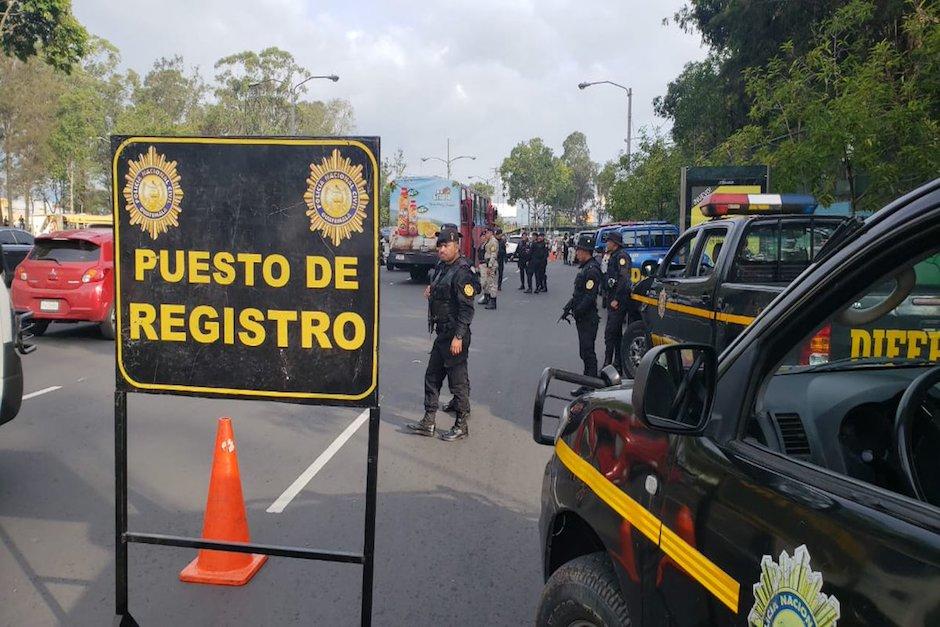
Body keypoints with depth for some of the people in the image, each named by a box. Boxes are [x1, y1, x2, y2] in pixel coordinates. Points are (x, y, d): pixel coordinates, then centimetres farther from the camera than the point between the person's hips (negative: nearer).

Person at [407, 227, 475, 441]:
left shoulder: (462, 272, -16)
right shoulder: (442, 268, 12)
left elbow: (467, 308, -21)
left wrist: (458, 337, -23)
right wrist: (431, 291, 5)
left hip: (455, 336, -10)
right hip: (442, 334, 10)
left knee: (458, 380, 1)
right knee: (432, 376, 13)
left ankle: (461, 426, 13)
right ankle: (428, 422, 23)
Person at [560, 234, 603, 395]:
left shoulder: (592, 270, -18)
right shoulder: (585, 267, 15)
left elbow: (590, 296, -23)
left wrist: (576, 311, -21)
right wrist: (568, 307, 13)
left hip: (588, 318, -10)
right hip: (583, 317, 10)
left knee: (587, 350, -8)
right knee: (585, 350, 18)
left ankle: (590, 385, -5)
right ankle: (589, 375, 30)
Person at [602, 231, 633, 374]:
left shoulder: (621, 256, -13)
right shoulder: (613, 257, 18)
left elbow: (624, 279, -21)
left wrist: (616, 299, -23)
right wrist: (607, 298, 18)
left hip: (618, 301, -11)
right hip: (613, 299, 11)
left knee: (610, 333, -12)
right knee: (616, 333, 15)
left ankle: (608, 364, -10)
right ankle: (618, 363, 22)